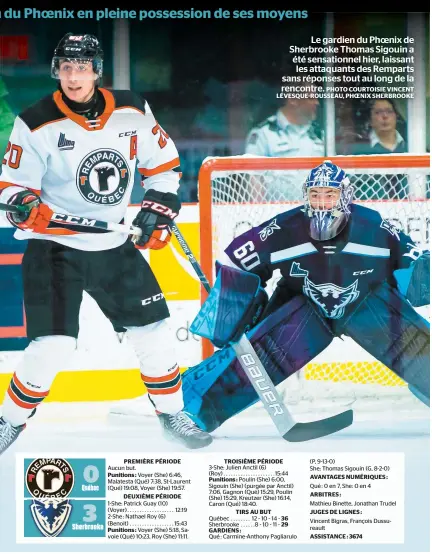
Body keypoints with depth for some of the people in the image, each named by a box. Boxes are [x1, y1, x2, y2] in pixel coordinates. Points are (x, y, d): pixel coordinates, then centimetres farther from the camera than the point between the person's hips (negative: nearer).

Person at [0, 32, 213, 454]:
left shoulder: (132, 112, -3)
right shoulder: (37, 124, -13)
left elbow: (163, 162, 10)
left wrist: (158, 208, 0)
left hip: (116, 245, 4)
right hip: (54, 247, -4)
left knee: (154, 331, 4)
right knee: (53, 345, -13)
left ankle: (173, 415, 24)